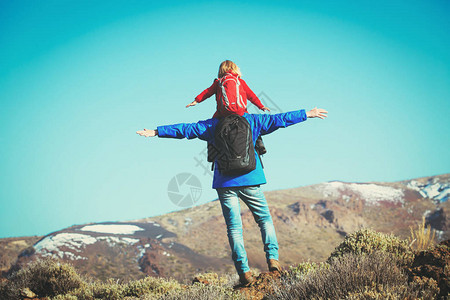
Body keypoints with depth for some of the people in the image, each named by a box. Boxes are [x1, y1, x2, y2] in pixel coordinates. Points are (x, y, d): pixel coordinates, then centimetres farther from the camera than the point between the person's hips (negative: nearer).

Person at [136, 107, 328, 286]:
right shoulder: (252, 121, 8)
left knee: (234, 228, 3)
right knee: (265, 219, 14)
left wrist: (156, 132, 18)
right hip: (250, 179, 0)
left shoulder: (213, 125, 9)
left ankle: (244, 272, -5)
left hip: (225, 183, 0)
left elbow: (185, 129, 10)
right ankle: (272, 258, -3)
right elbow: (278, 119, 10)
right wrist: (307, 114, 18)